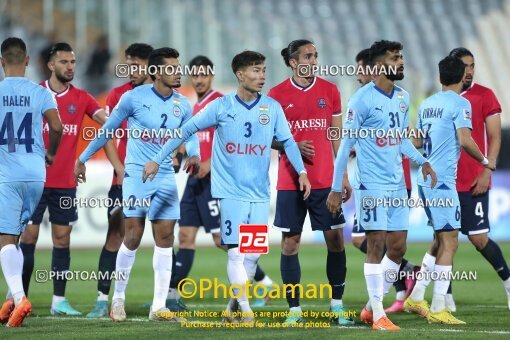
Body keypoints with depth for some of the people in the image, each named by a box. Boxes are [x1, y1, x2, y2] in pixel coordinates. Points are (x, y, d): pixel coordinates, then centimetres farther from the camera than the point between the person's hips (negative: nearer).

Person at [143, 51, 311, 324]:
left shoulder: (272, 108, 2)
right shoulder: (221, 107, -4)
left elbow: (287, 140, 7)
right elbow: (186, 130, 2)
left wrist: (301, 171, -7)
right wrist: (157, 160, 1)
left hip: (260, 193, 3)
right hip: (231, 191, -3)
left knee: (253, 254, 3)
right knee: (236, 251, -9)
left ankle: (232, 308, 17)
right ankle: (245, 310, -4)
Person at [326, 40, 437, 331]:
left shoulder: (403, 98, 10)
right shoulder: (363, 100, -12)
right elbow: (346, 144, -9)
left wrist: (422, 161, 4)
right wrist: (337, 188, -10)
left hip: (397, 184, 7)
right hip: (372, 184, -7)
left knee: (398, 247, 6)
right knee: (377, 244, -6)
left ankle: (372, 306, 19)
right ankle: (378, 316, -1)